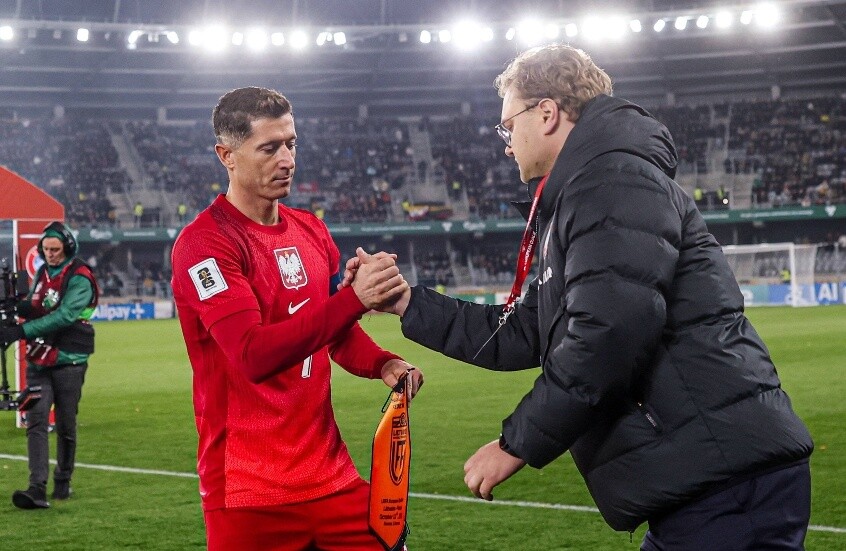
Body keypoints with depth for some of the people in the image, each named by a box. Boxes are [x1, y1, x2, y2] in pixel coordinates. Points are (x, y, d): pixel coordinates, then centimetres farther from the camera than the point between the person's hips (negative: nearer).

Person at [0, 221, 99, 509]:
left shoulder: (80, 278, -9)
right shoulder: (42, 273, 13)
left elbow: (63, 316, -21)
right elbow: (34, 310, 16)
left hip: (68, 361, -5)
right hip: (39, 361, 5)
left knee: (65, 426, 4)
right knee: (36, 421, -9)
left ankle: (63, 482, 22)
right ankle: (37, 489, -17)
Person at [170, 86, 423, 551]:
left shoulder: (311, 231, 11)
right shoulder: (204, 243, -11)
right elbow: (252, 354, -23)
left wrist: (383, 364, 0)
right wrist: (354, 298, -29)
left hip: (329, 473, 6)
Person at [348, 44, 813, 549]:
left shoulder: (614, 172, -9)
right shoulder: (578, 199, 24)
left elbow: (608, 334, -22)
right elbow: (522, 336, 27)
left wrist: (517, 445, -13)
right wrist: (406, 303, 25)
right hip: (705, 479, 10)